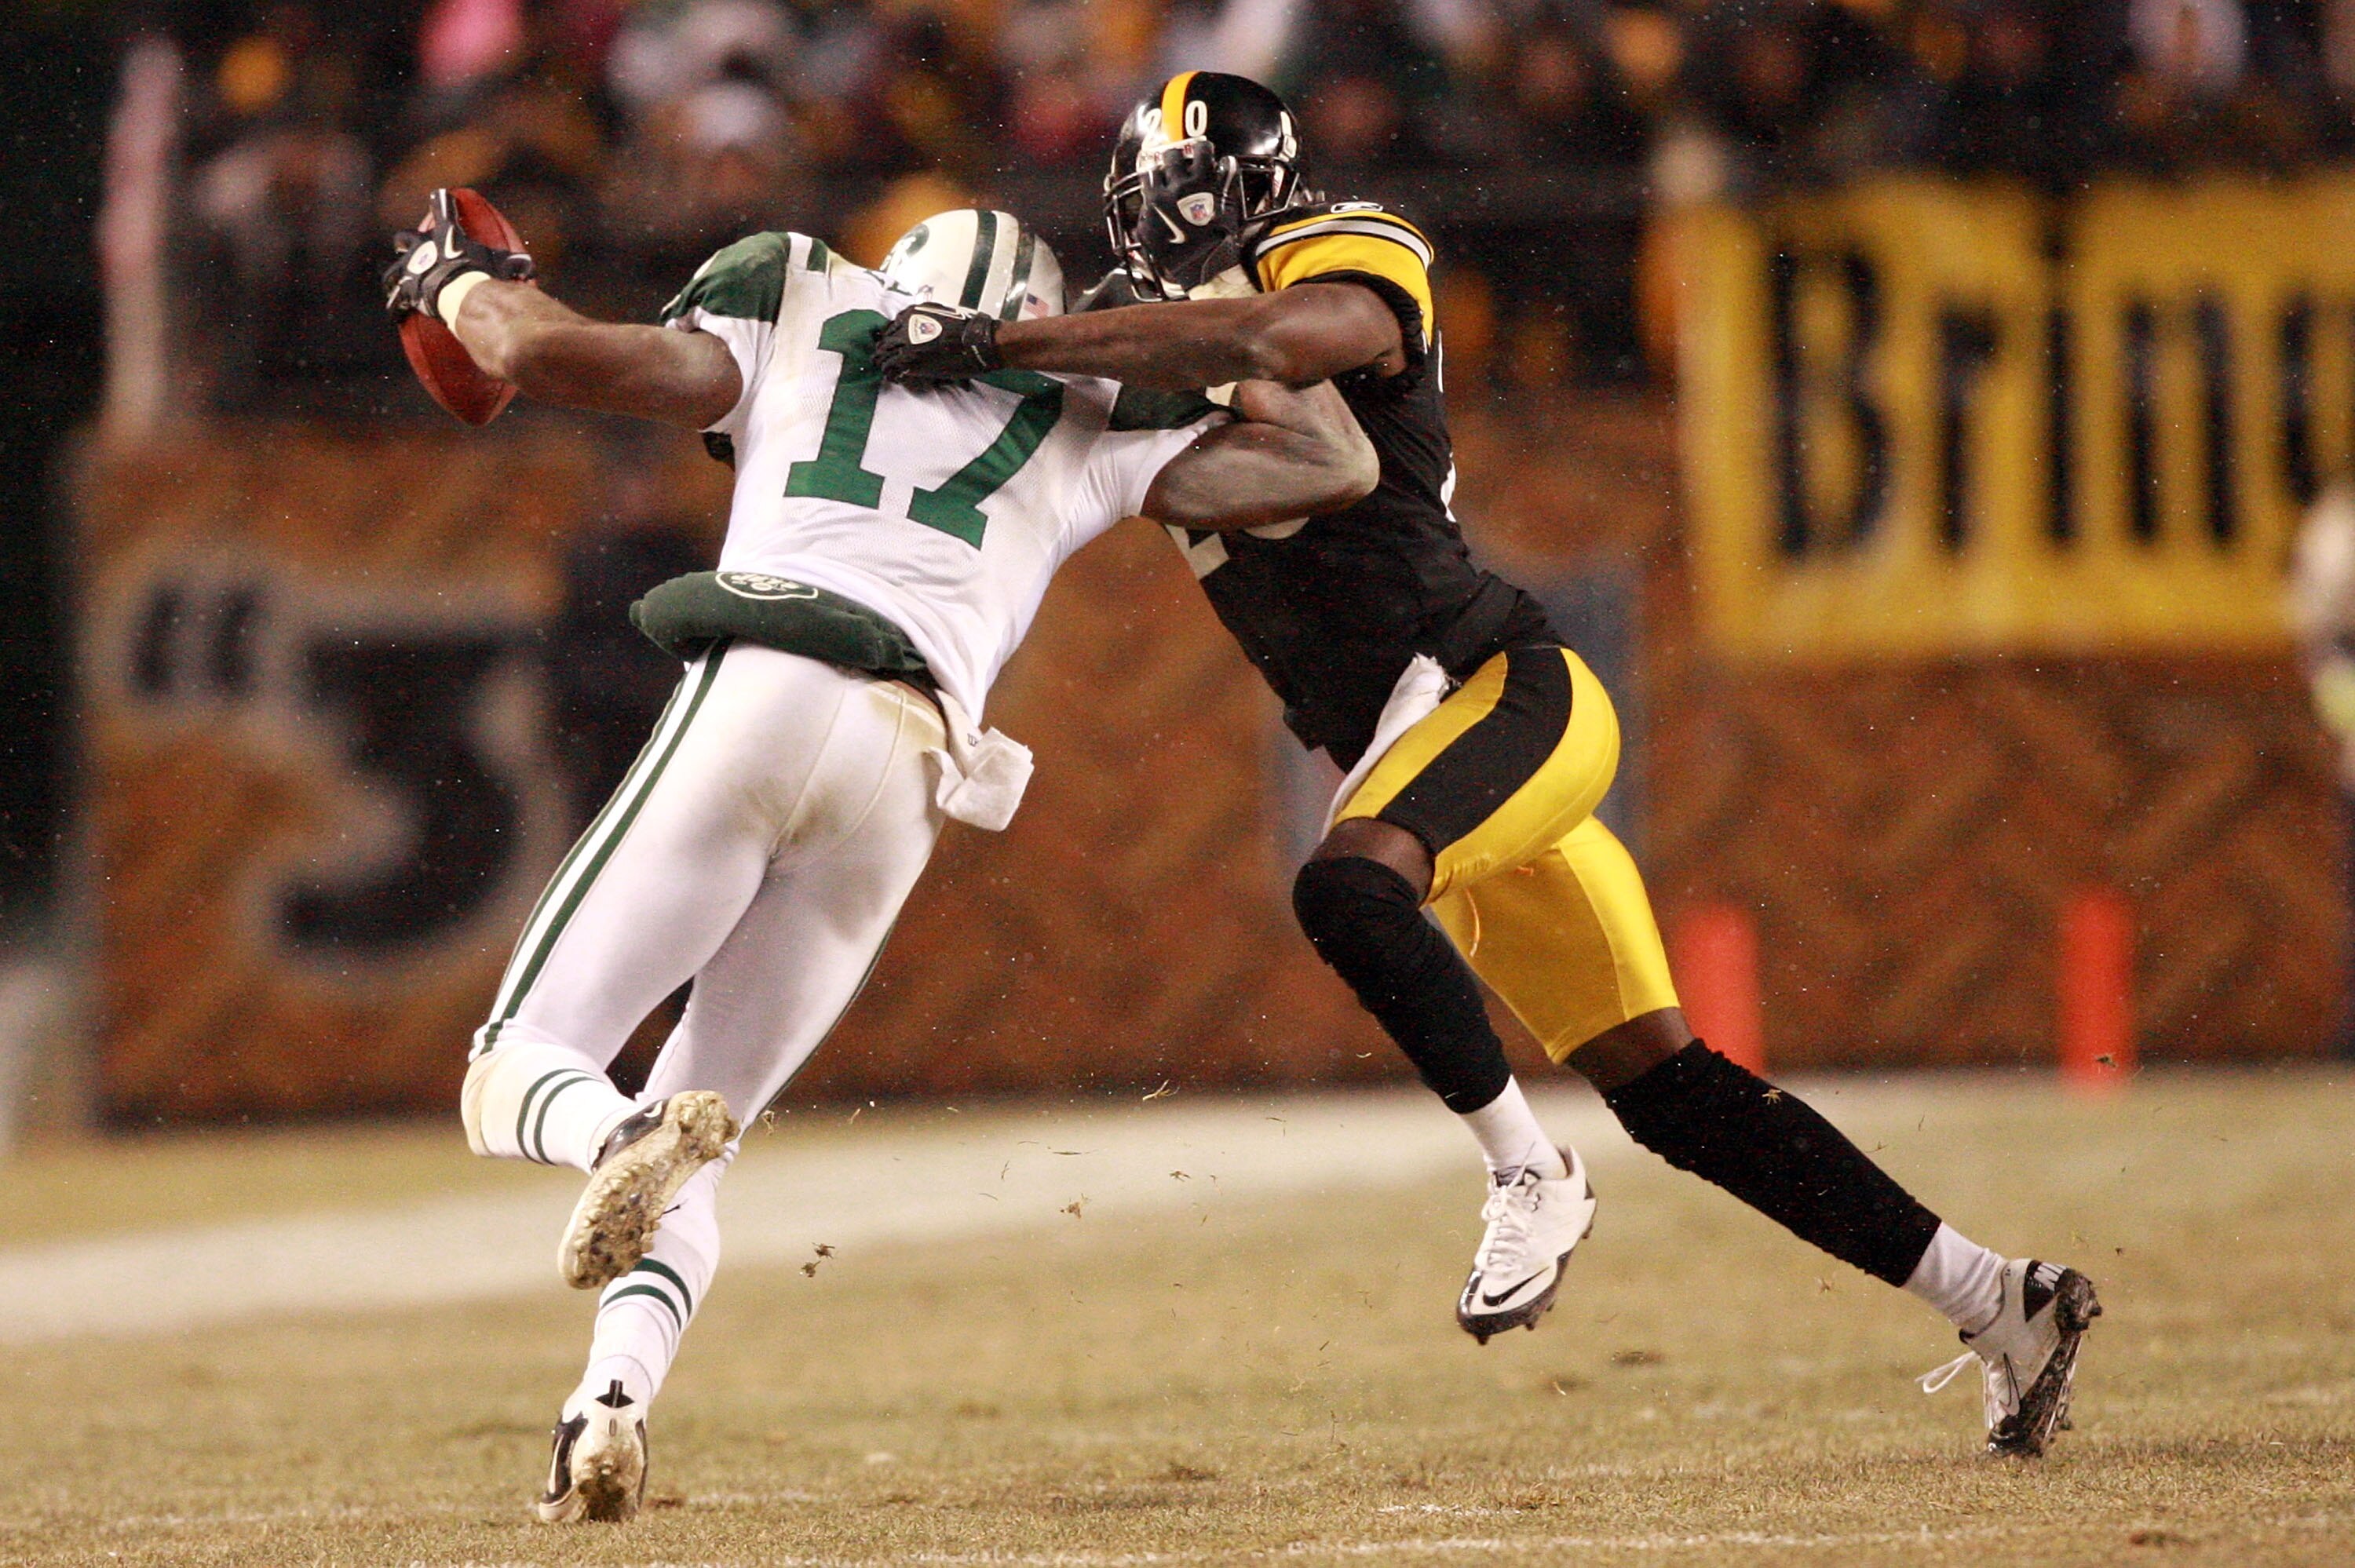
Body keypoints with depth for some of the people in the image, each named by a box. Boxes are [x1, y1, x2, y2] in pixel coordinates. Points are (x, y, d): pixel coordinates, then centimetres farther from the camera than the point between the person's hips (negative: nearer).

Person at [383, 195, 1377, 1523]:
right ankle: (614, 1405, -12)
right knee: (701, 1140, 14)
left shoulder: (798, 329, 24)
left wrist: (465, 284, 38)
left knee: (522, 1080, 3)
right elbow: (1336, 464, 29)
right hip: (909, 772, 2)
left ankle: (632, 1140, -33)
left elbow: (539, 348, 17)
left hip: (759, 700, -2)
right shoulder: (1087, 433, 27)